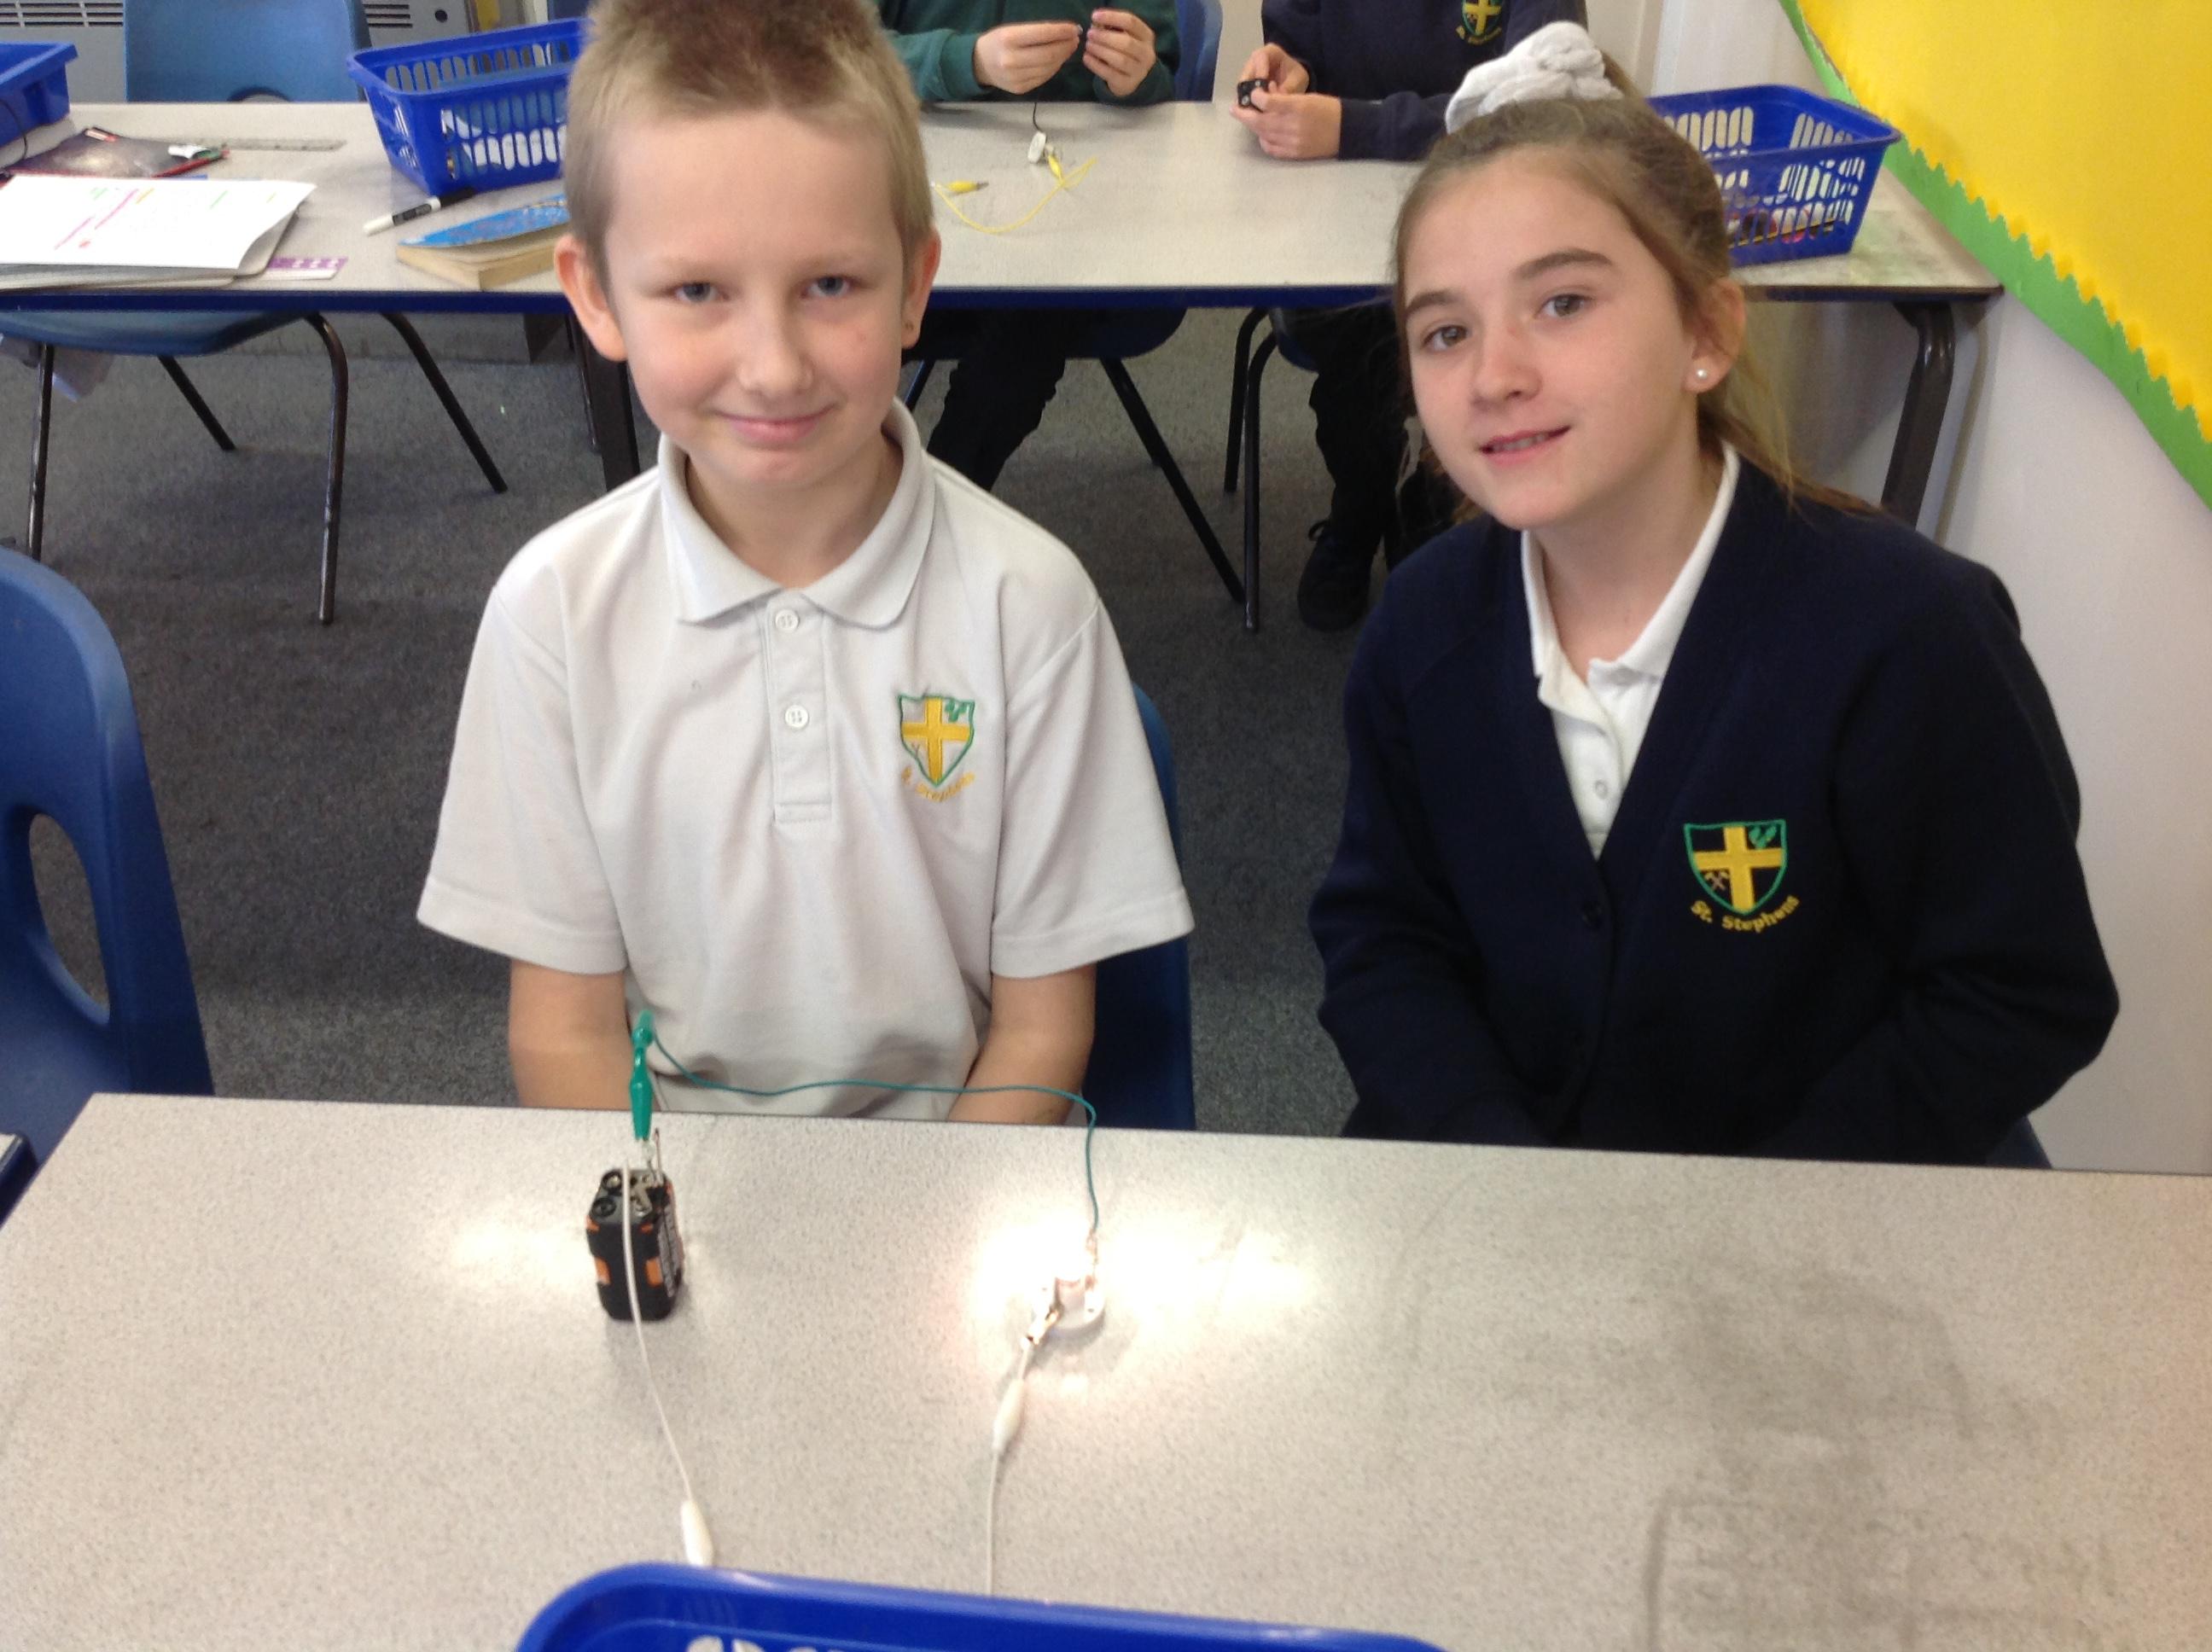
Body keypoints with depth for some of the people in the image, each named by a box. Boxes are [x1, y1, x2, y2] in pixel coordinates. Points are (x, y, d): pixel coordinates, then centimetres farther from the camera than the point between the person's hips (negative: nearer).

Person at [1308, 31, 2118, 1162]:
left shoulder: (1905, 634, -18)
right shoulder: (1423, 626, -5)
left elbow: (2022, 1001, -11)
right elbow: (1380, 937, 2)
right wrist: (1501, 1171, -13)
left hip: (1813, 1233, -2)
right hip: (1489, 1169, 2)